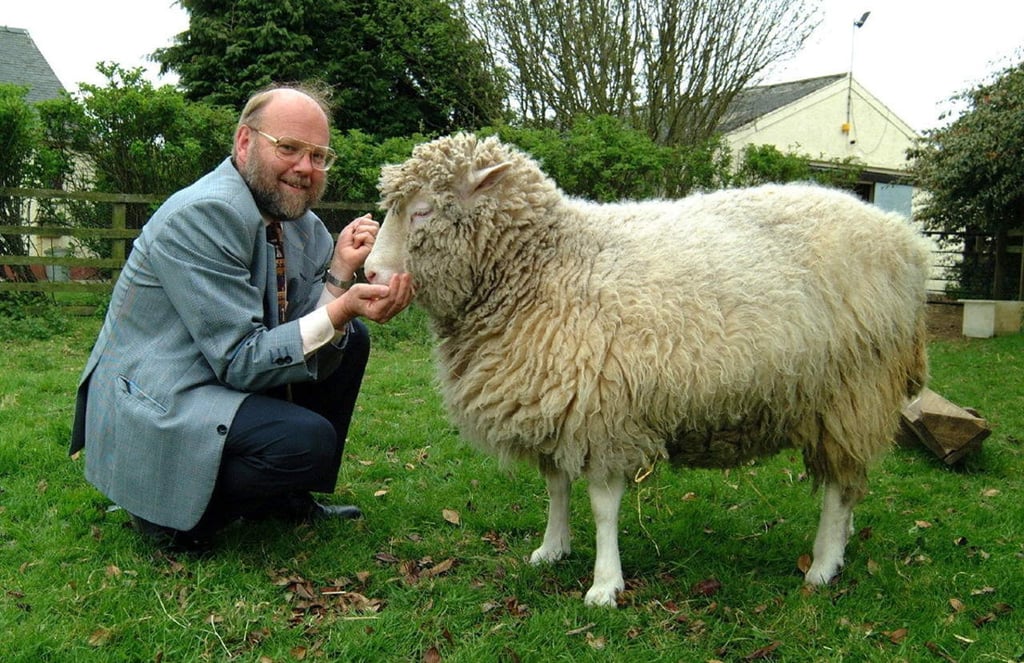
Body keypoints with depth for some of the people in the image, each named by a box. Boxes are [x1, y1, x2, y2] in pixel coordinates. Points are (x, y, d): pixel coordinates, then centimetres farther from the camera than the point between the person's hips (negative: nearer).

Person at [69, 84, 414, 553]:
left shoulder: (301, 223, 4)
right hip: (152, 414, -9)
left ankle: (286, 498, 15)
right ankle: (169, 511, -3)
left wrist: (341, 271, -11)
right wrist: (341, 310, -32)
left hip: (223, 382, 9)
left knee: (351, 340, 7)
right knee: (308, 439, -28)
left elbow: (314, 344, 3)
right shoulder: (202, 216, -21)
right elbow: (241, 361, -23)